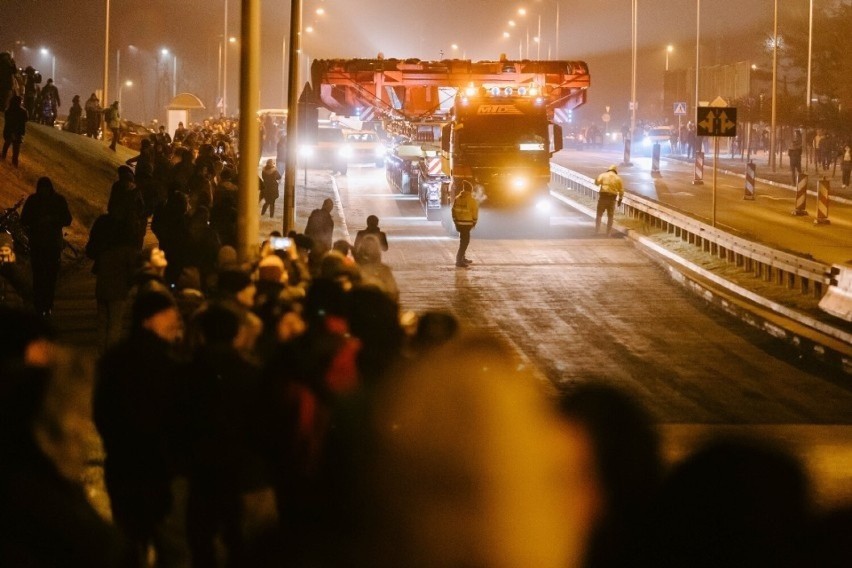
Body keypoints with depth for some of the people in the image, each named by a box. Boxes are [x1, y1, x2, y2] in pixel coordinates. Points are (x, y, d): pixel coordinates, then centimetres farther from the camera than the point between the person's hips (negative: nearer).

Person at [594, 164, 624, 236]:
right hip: (612, 198, 2)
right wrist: (620, 199, 16)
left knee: (599, 215, 9)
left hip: (603, 196, -2)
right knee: (610, 217, 12)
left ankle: (596, 231, 0)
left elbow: (597, 182, -13)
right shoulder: (618, 178, 7)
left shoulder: (603, 175, 1)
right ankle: (608, 234, 13)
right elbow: (621, 190, 5)